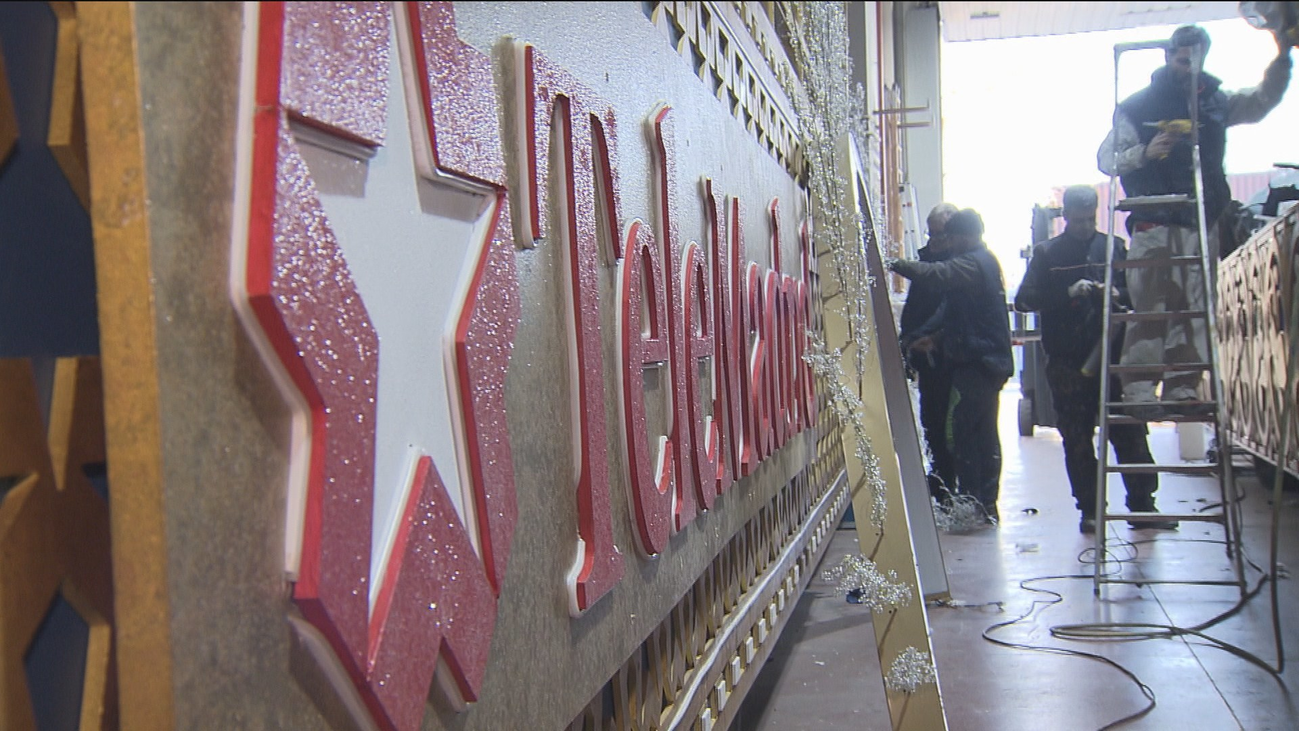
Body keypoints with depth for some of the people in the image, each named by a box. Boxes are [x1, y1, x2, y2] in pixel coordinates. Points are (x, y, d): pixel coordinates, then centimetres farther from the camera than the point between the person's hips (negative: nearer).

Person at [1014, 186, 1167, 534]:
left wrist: (1118, 294, -9)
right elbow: (1023, 300, -4)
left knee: (1129, 431, -2)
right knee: (1077, 439, 3)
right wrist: (1069, 293, -15)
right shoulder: (1046, 253, 6)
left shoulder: (1114, 247, 11)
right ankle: (1089, 510, 12)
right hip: (1067, 362, -1)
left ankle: (1142, 505, 6)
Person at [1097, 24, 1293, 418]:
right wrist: (1144, 153, -18)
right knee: (1150, 307, -13)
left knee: (1194, 308, 1)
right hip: (1153, 225, -5)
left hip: (1202, 224, 5)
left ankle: (1182, 389, 3)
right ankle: (1139, 391, -15)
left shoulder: (1215, 101, 17)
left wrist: (1282, 56, 9)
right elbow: (1106, 158, 0)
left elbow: (1263, 100, 23)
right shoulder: (1137, 106, 3)